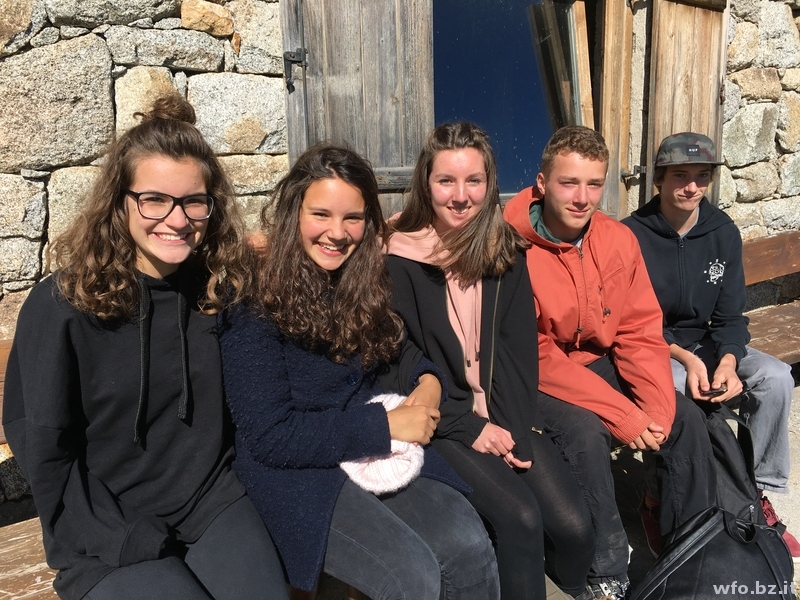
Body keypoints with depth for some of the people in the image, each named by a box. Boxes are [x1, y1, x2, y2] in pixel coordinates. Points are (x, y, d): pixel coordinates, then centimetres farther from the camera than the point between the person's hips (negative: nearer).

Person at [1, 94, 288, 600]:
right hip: (106, 537, -3)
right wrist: (125, 546, -11)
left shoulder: (223, 287, -3)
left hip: (213, 502, 3)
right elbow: (43, 449, -8)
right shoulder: (61, 305, -14)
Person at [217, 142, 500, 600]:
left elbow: (394, 350, 18)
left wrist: (427, 380, -6)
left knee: (471, 548, -18)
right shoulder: (255, 304, -14)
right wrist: (384, 425, -18)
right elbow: (269, 436, -17)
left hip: (384, 453, 5)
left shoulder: (361, 283, 4)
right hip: (296, 470, -5)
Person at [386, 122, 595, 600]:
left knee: (573, 525, -12)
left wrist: (515, 427, -11)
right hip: (442, 423, -3)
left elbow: (520, 350, 2)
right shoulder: (401, 261, -8)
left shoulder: (506, 252, 6)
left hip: (506, 417, 4)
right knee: (520, 516, -24)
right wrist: (471, 427, -12)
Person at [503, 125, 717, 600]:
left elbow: (641, 333, -1)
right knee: (586, 432, -30)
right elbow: (536, 357, -22)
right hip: (537, 381, -5)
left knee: (687, 419, -7)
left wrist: (659, 408, -17)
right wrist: (622, 415, -25)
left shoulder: (619, 240, -4)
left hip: (599, 362, 6)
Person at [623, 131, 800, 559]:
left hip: (705, 345, 5)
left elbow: (730, 317, -2)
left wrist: (727, 362, -22)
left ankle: (756, 492, -2)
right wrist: (683, 358, -26)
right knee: (684, 394, -34)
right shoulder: (632, 235, -15)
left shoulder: (724, 233, -1)